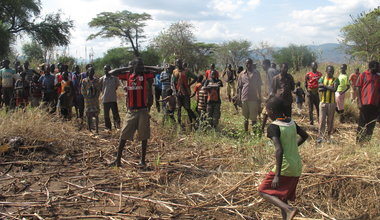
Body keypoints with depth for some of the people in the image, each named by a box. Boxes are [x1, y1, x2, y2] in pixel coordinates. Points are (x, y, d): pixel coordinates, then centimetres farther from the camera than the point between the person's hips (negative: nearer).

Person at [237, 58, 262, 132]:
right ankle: (245, 131, 21)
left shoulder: (256, 73, 3)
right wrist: (239, 98, 4)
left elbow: (259, 87, 6)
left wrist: (259, 98, 5)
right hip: (244, 98, 2)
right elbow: (240, 87, 10)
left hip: (254, 98, -2)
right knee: (245, 117, 12)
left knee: (253, 118, 0)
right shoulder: (242, 74, 6)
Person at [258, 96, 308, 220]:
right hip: (297, 169, 7)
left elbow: (279, 150, -25)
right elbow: (305, 136, 22)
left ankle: (289, 210, -14)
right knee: (282, 197, 18)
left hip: (285, 168, -7)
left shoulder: (273, 127, -15)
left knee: (263, 191, 3)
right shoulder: (292, 123, 6)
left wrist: (277, 175, -25)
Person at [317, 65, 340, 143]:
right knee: (322, 120, -3)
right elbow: (319, 88, -8)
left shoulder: (335, 80, 3)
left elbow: (334, 89, -14)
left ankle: (329, 135, 16)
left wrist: (325, 86, -9)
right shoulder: (322, 78, 6)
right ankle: (320, 136, 0)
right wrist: (329, 87, -15)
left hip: (332, 102, 0)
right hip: (323, 102, 0)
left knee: (330, 120, 6)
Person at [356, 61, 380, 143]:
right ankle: (359, 141, 10)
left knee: (371, 124, 6)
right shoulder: (363, 75, 0)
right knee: (362, 123, 2)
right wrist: (360, 102, -9)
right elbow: (359, 89, -2)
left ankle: (367, 141, 14)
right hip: (365, 103, -4)